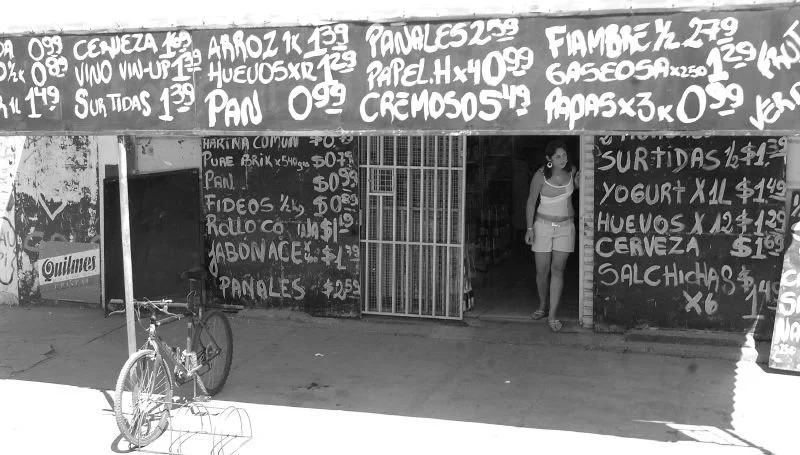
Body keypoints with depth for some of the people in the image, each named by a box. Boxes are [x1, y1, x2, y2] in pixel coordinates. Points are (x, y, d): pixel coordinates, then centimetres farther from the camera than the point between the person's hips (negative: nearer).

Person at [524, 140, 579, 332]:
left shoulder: (572, 171, -2)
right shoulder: (540, 175, -10)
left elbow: (577, 187, 20)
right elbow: (531, 201, -2)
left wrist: (580, 179, -4)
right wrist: (529, 228, -7)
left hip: (565, 226, 1)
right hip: (543, 225, -1)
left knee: (557, 270, -4)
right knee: (542, 271, 2)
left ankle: (552, 316, -2)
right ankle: (542, 307, 26)